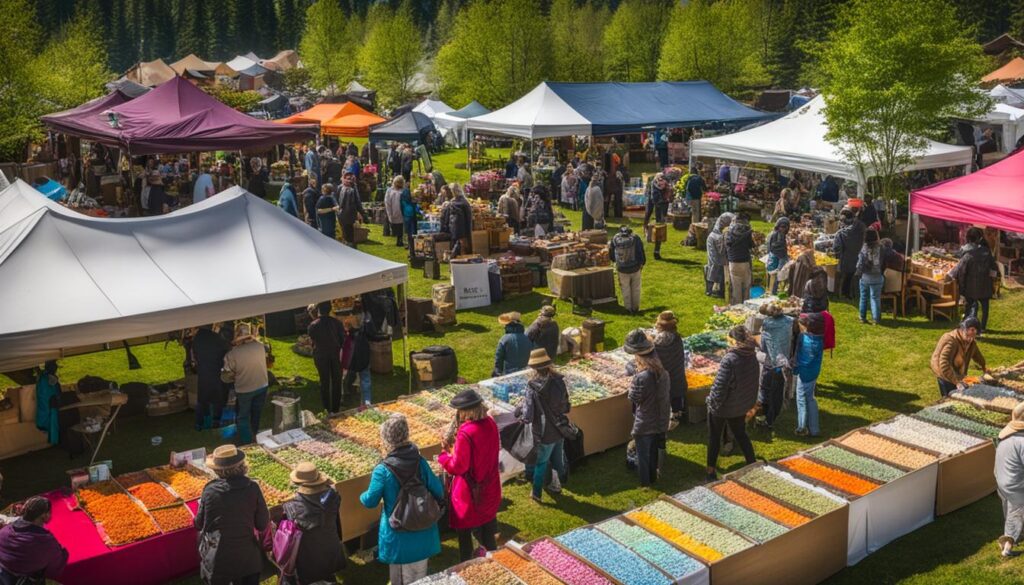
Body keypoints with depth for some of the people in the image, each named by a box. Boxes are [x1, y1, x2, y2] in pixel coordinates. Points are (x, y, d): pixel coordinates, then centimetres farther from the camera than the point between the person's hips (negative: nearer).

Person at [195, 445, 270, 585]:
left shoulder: (210, 490, -14)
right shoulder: (252, 488, -14)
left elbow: (199, 524, -1)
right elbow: (262, 525, -7)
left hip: (217, 560, 0)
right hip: (247, 558, 0)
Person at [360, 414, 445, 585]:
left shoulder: (382, 470, -21)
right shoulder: (420, 462, -12)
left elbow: (370, 501, -11)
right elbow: (438, 492, -5)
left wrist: (363, 497, 12)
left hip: (398, 534, -3)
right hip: (422, 532, 3)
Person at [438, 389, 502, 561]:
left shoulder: (465, 433, -30)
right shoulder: (490, 423, -8)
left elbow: (457, 467, -24)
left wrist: (444, 455, -7)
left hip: (469, 491, -7)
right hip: (489, 487, 7)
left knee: (464, 529, 13)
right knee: (486, 519, 28)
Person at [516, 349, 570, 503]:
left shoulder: (533, 388, -24)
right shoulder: (559, 381, -11)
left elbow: (528, 416, -23)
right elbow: (566, 406, 1)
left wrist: (519, 410, -4)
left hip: (545, 434, -4)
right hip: (560, 430, 4)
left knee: (541, 463, 16)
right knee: (558, 459, 24)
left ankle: (537, 493, 29)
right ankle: (556, 485, 44)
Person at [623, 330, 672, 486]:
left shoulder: (642, 377, -32)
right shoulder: (660, 370, -8)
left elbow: (633, 398, -18)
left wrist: (632, 384, -8)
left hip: (644, 424, -7)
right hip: (659, 420, 7)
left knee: (642, 454, 15)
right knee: (654, 451, 26)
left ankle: (644, 482, 30)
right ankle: (652, 477, 43)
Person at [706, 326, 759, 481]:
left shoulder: (729, 359, -29)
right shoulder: (752, 356, -6)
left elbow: (720, 386, -26)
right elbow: (753, 382, 5)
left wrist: (713, 402, -10)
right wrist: (750, 402, 15)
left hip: (723, 407, -6)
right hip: (741, 405, 6)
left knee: (714, 437, 14)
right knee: (741, 435, 24)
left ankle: (711, 469, 23)